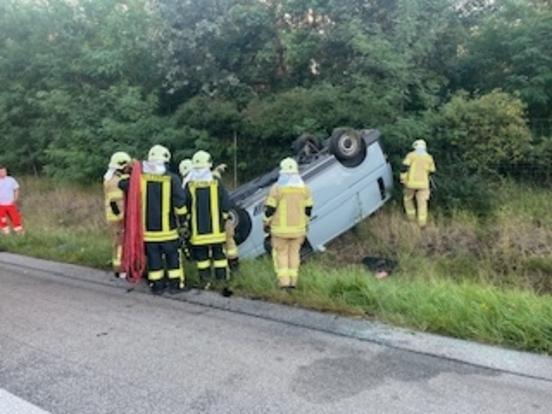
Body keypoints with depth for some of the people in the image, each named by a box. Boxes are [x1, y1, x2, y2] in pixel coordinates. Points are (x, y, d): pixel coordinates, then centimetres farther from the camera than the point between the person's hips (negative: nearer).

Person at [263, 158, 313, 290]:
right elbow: (308, 209, 4)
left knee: (281, 253, 8)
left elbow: (270, 208, -11)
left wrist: (266, 223, 3)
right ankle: (292, 281, 16)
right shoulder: (304, 187, 0)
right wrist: (305, 224, 16)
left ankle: (284, 282, 2)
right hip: (297, 227, 3)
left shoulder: (277, 187, -12)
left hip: (280, 228, -3)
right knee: (294, 253, 14)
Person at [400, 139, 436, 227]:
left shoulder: (411, 155, -2)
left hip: (411, 182, -1)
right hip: (423, 183, 2)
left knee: (408, 198, 21)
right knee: (422, 202, 3)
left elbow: (405, 167, -11)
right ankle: (422, 222, -4)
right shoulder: (429, 157, 7)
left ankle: (411, 216, 20)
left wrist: (403, 179, -6)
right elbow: (432, 171, 17)